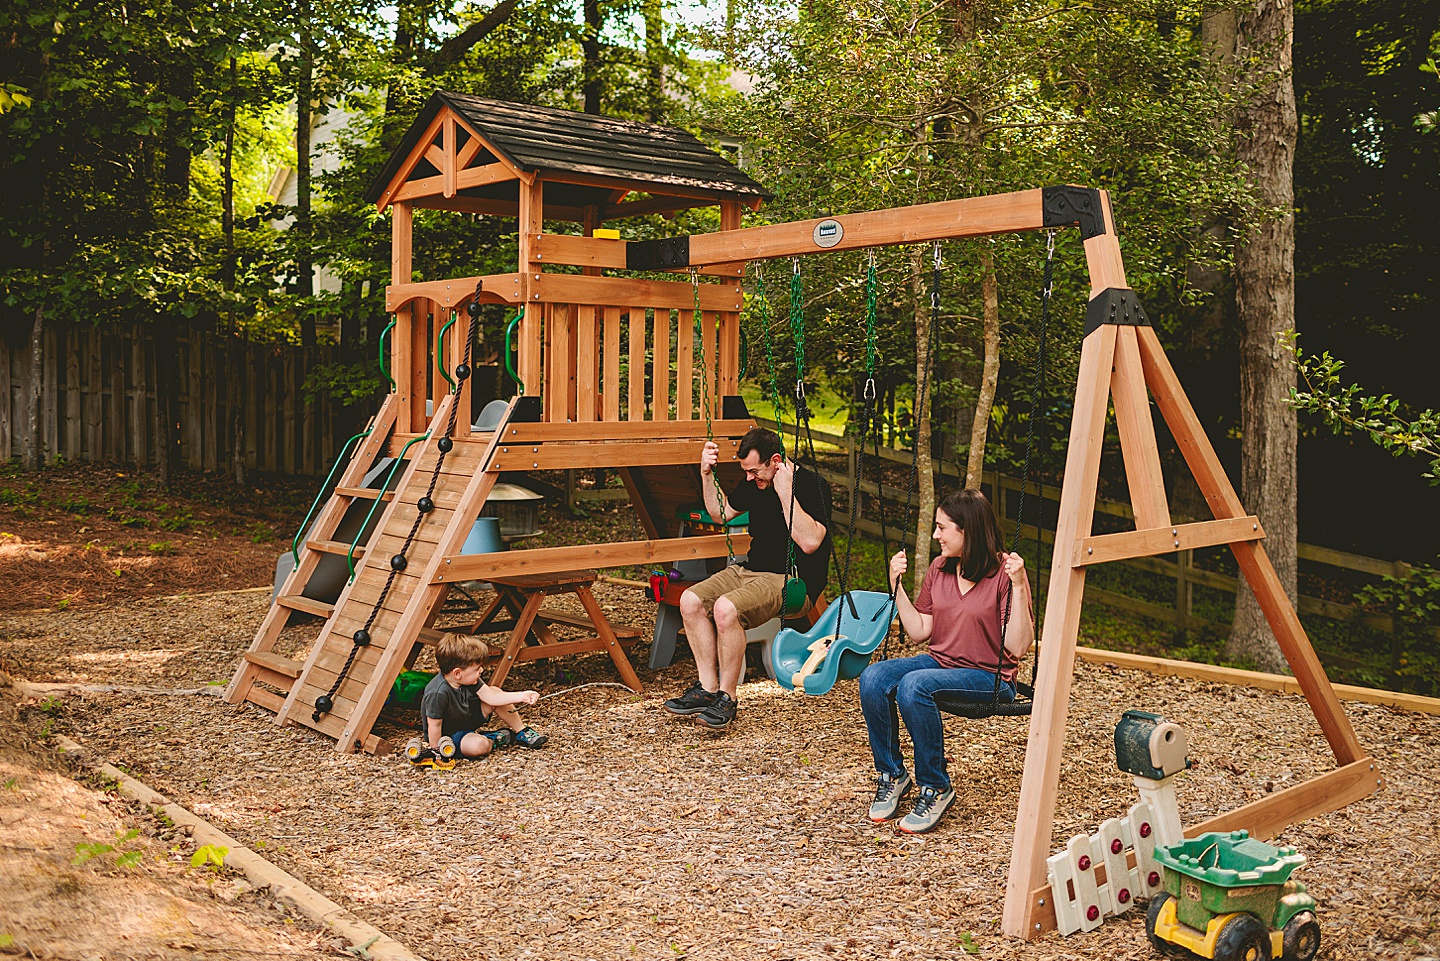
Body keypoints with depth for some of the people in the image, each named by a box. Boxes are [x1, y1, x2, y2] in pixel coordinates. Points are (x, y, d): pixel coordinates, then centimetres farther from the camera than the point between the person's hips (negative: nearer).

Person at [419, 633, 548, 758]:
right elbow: (434, 725, -28)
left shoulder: (467, 679, -11)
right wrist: (436, 750, -20)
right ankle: (493, 740, -1)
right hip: (448, 736, -8)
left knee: (495, 691, 0)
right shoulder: (438, 694, -35)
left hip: (467, 719, 8)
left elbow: (490, 696, -9)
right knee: (479, 746, -37)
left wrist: (521, 696, -14)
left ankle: (522, 733, 11)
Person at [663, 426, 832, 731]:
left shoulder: (812, 485, -13)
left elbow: (810, 542, -26)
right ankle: (708, 688, -5)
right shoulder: (755, 483, 10)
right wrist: (707, 474, 10)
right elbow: (720, 511, 25)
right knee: (691, 601, -12)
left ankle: (727, 699, -15)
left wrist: (786, 493, -27)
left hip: (793, 581, -8)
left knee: (726, 608, -31)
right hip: (751, 570, 8)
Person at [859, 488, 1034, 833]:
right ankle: (892, 775, -5)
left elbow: (1017, 648, -17)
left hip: (990, 678, -6)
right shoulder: (939, 569, 7)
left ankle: (935, 788, -15)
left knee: (914, 685, -33)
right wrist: (897, 585, 3)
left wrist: (1018, 587, -25)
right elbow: (920, 632, 10)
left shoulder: (1004, 572, -11)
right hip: (940, 662, 6)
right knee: (873, 678, -22)